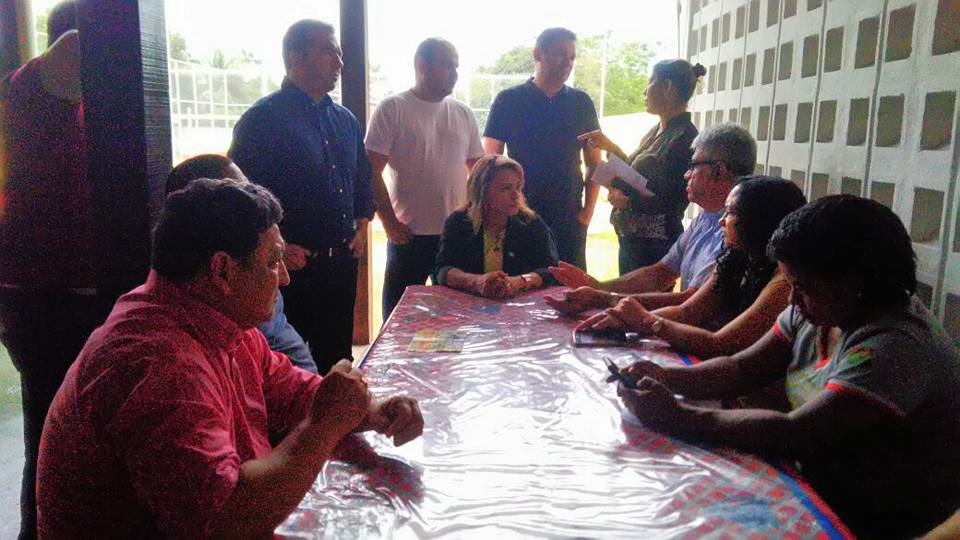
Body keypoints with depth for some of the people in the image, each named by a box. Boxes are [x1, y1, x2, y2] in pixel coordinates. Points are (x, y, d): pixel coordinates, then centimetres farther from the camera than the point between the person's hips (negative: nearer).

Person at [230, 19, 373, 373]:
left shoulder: (345, 120, 12)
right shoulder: (264, 118, -11)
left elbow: (362, 178, 23)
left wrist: (362, 224, 10)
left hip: (342, 262, 7)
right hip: (293, 265, -6)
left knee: (337, 357, 18)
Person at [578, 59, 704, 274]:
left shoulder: (684, 137, -16)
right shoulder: (656, 131, 11)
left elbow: (676, 201, -19)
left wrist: (628, 201, -19)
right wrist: (610, 147, 14)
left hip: (654, 245, -9)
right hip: (631, 237, 9)